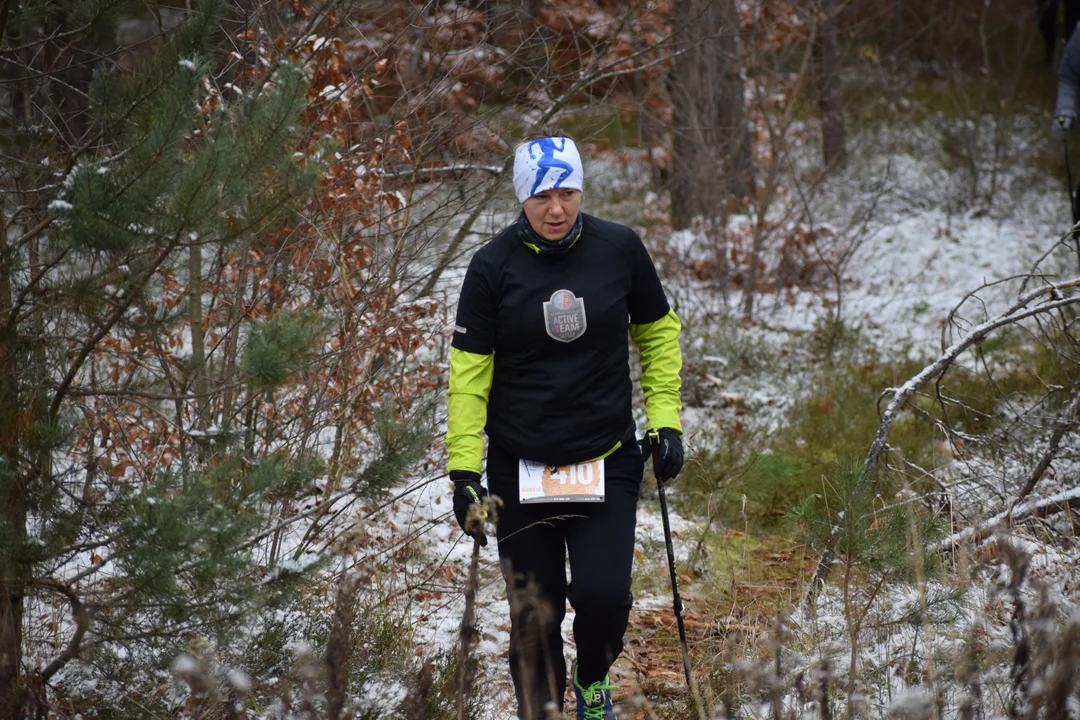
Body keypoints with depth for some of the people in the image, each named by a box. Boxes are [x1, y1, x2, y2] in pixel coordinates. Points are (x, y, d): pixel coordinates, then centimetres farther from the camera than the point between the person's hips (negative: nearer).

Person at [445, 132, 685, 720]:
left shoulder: (619, 250, -3)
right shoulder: (494, 267, -7)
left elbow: (658, 333, 11)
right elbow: (468, 374, -4)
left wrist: (665, 421, 4)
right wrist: (463, 469, -10)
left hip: (607, 460, 0)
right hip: (520, 466, 0)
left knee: (603, 594, -11)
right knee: (535, 613, 1)